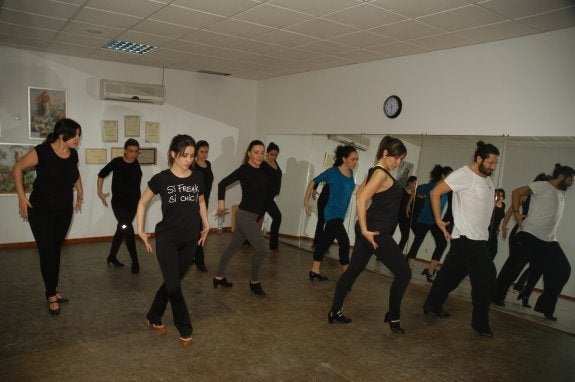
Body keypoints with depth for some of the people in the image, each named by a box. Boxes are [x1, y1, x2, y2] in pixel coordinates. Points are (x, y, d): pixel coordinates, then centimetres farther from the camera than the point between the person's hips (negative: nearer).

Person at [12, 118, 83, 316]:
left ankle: (54, 289, 28)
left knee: (56, 251, 13)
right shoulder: (42, 152, -20)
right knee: (47, 253, -2)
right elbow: (17, 169, -7)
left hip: (64, 210, 5)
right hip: (41, 211, -4)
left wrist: (80, 193, 17)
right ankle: (52, 296, 12)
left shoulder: (73, 154, -4)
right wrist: (22, 197, -9)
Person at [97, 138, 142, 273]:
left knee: (121, 230, 15)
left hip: (132, 203, 3)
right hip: (118, 203, -3)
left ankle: (112, 257, 32)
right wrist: (100, 193, 1)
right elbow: (101, 175, 3)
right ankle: (135, 262, -8)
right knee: (128, 230, -17)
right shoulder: (117, 162, -9)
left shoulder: (137, 165, 0)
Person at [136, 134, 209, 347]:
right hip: (167, 239, -3)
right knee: (174, 285, -5)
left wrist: (206, 225, 17)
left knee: (172, 282, 14)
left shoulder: (198, 178, 1)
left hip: (190, 240, 4)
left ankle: (154, 318, 36)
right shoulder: (161, 178, -9)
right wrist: (140, 230, 1)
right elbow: (142, 203, 5)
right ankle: (185, 330, 14)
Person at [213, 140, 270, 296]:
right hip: (245, 215, -7)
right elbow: (223, 183, -18)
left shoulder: (263, 169, 5)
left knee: (233, 247, 18)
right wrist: (221, 202, -24)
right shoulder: (244, 169, -15)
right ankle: (254, 282, 14)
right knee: (261, 249, -7)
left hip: (253, 215, 7)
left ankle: (219, 277, 32)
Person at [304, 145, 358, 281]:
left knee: (325, 242, 14)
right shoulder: (332, 172, -11)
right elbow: (313, 182, -2)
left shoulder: (351, 173, 5)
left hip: (341, 214, 7)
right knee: (344, 242, -12)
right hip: (332, 213, -7)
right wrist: (306, 201, 0)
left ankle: (314, 271, 24)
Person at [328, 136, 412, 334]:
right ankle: (393, 317, 14)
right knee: (404, 273, 1)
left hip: (370, 229, 10)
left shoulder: (376, 171, 13)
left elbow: (359, 193, 23)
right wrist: (365, 230, -22)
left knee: (353, 270, 13)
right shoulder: (381, 174, -16)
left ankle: (335, 312, 21)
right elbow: (361, 200, -25)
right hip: (376, 232, -10)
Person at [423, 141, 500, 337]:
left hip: (479, 238, 8)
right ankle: (480, 323, 7)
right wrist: (438, 220, -16)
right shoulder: (463, 175, -14)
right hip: (468, 238, -8)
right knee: (486, 277, -6)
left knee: (451, 274, 15)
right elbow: (435, 192, -16)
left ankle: (432, 306, 27)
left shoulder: (487, 180, 13)